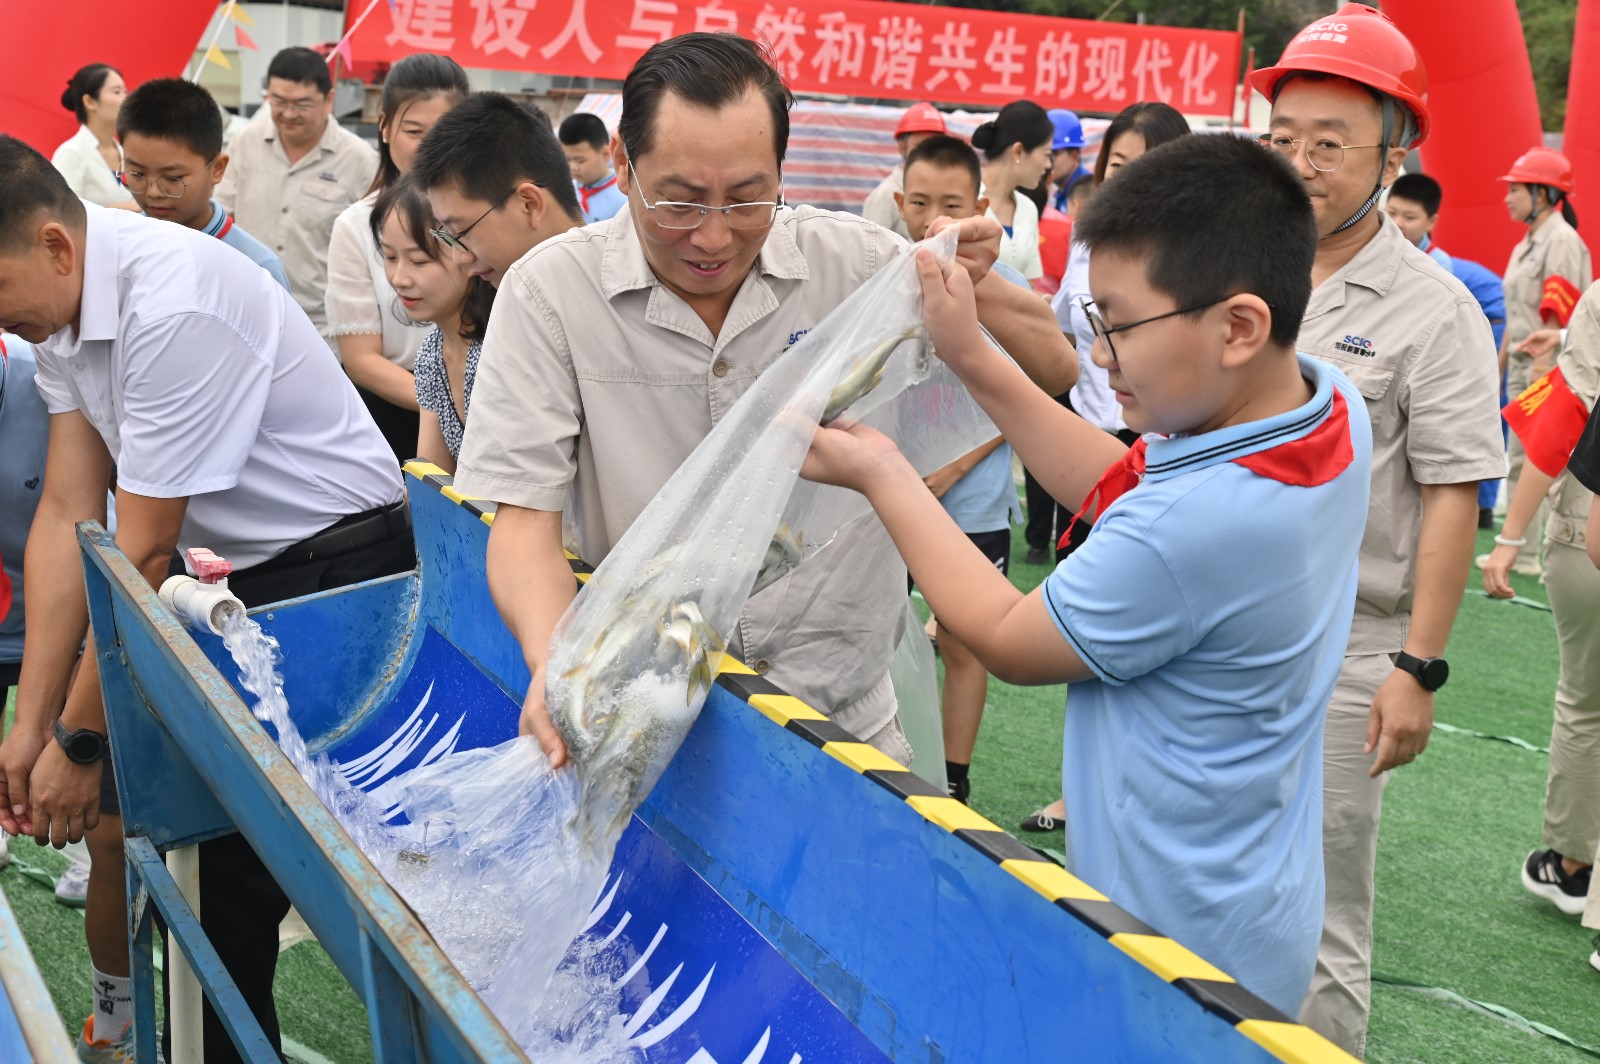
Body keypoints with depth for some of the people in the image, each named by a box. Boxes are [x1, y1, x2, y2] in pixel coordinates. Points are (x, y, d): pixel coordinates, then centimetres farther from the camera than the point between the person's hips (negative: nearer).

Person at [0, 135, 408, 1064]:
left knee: (227, 867, -7)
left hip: (333, 571, -8)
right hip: (230, 571, 8)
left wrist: (80, 742, -11)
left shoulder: (172, 308, -27)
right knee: (118, 816, 9)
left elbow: (142, 555, -21)